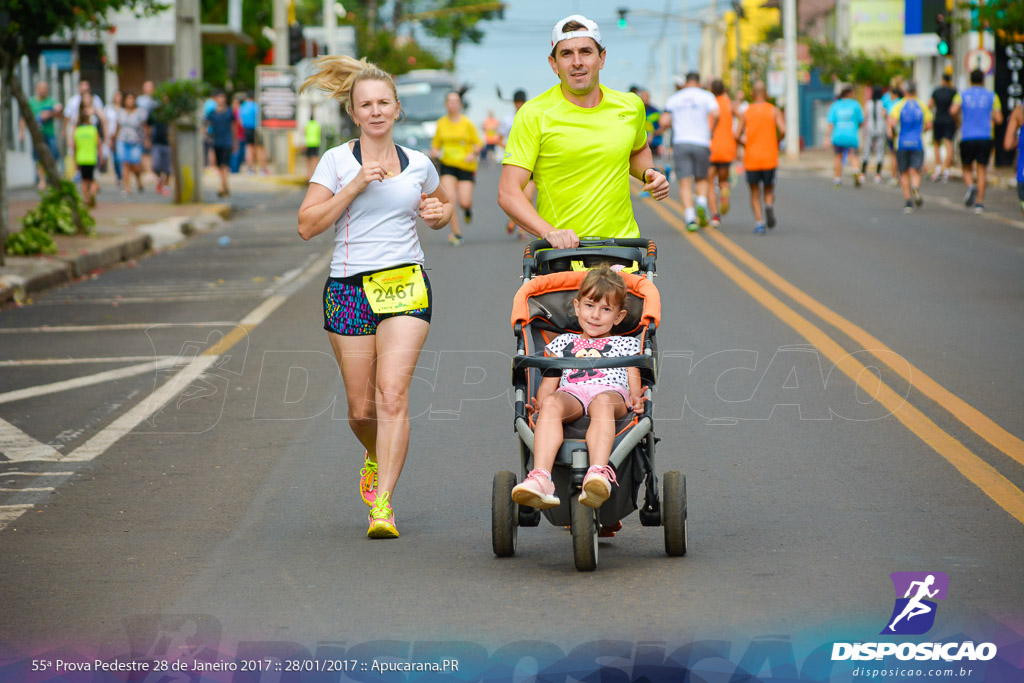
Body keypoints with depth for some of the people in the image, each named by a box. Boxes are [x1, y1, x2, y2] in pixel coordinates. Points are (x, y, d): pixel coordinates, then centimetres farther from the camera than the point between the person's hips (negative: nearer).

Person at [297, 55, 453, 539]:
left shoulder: (418, 165, 10)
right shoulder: (337, 161, 1)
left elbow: (441, 210, 28)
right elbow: (307, 225, -6)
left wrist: (440, 213, 5)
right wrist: (355, 186, -13)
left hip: (406, 285, 0)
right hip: (349, 289, 0)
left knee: (392, 394, -16)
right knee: (361, 408, 5)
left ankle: (382, 503, -17)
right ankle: (376, 456, 40)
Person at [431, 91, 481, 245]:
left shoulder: (467, 123, -3)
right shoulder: (441, 123, 5)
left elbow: (478, 143, 1)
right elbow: (436, 143, 16)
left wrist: (473, 154, -17)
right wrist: (434, 151, -6)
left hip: (466, 166, -2)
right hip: (447, 164, 2)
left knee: (464, 202, -9)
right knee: (449, 198, -15)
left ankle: (468, 208, 32)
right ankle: (456, 232, -5)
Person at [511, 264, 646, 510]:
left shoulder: (625, 345, 32)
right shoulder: (563, 343, 34)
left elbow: (634, 382, 20)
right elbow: (549, 384, 24)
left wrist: (635, 398, -5)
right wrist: (539, 403, 1)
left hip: (612, 391, -1)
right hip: (570, 393, 1)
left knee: (603, 402, -41)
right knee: (552, 403, -37)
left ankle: (599, 474, -65)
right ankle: (540, 478, -57)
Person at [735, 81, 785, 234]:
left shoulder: (746, 112, 1)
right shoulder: (774, 111, 0)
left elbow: (737, 136, -4)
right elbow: (783, 131, -13)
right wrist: (776, 142, 7)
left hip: (751, 158, 0)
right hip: (770, 158, 0)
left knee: (754, 193, 8)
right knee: (768, 189, 14)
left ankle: (759, 221, -10)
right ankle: (769, 205, -18)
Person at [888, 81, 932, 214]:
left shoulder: (899, 106, -2)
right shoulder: (922, 106, 4)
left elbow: (892, 122, -15)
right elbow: (928, 124, 2)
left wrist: (892, 133, 5)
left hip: (902, 144, 0)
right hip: (918, 143, 1)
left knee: (904, 173, 10)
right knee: (915, 172, -3)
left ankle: (908, 200, 8)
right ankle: (916, 188, -36)